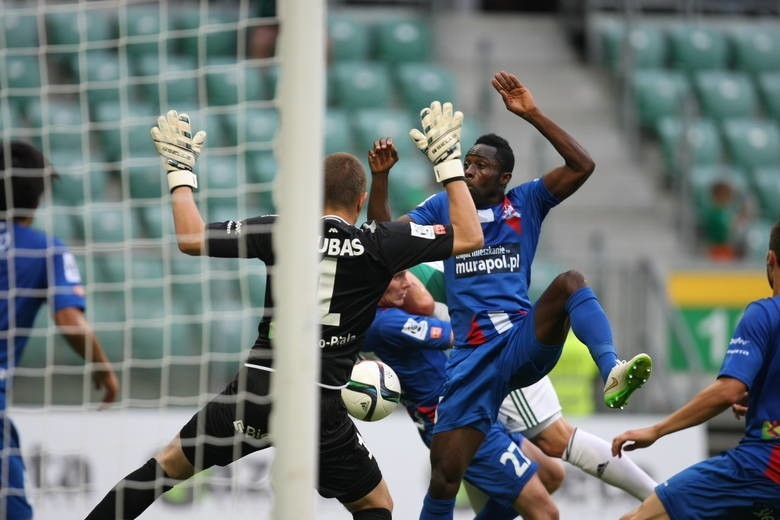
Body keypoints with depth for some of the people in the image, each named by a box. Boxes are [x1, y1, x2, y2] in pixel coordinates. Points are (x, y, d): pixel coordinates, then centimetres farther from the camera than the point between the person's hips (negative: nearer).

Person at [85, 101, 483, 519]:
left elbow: (191, 239, 0)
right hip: (322, 405, -1)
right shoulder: (378, 243, -2)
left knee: (168, 464, 18)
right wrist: (449, 162, 13)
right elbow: (470, 237, 4)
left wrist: (179, 173, 13)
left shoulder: (279, 231, 1)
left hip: (258, 389, 1)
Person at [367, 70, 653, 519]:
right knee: (445, 475, -6)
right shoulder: (443, 207, 13)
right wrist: (381, 177, -8)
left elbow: (582, 166, -5)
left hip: (525, 339, -1)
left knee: (571, 282, -31)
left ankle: (612, 372, -50)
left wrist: (532, 115, -12)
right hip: (472, 357, 1)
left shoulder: (526, 202, 8)